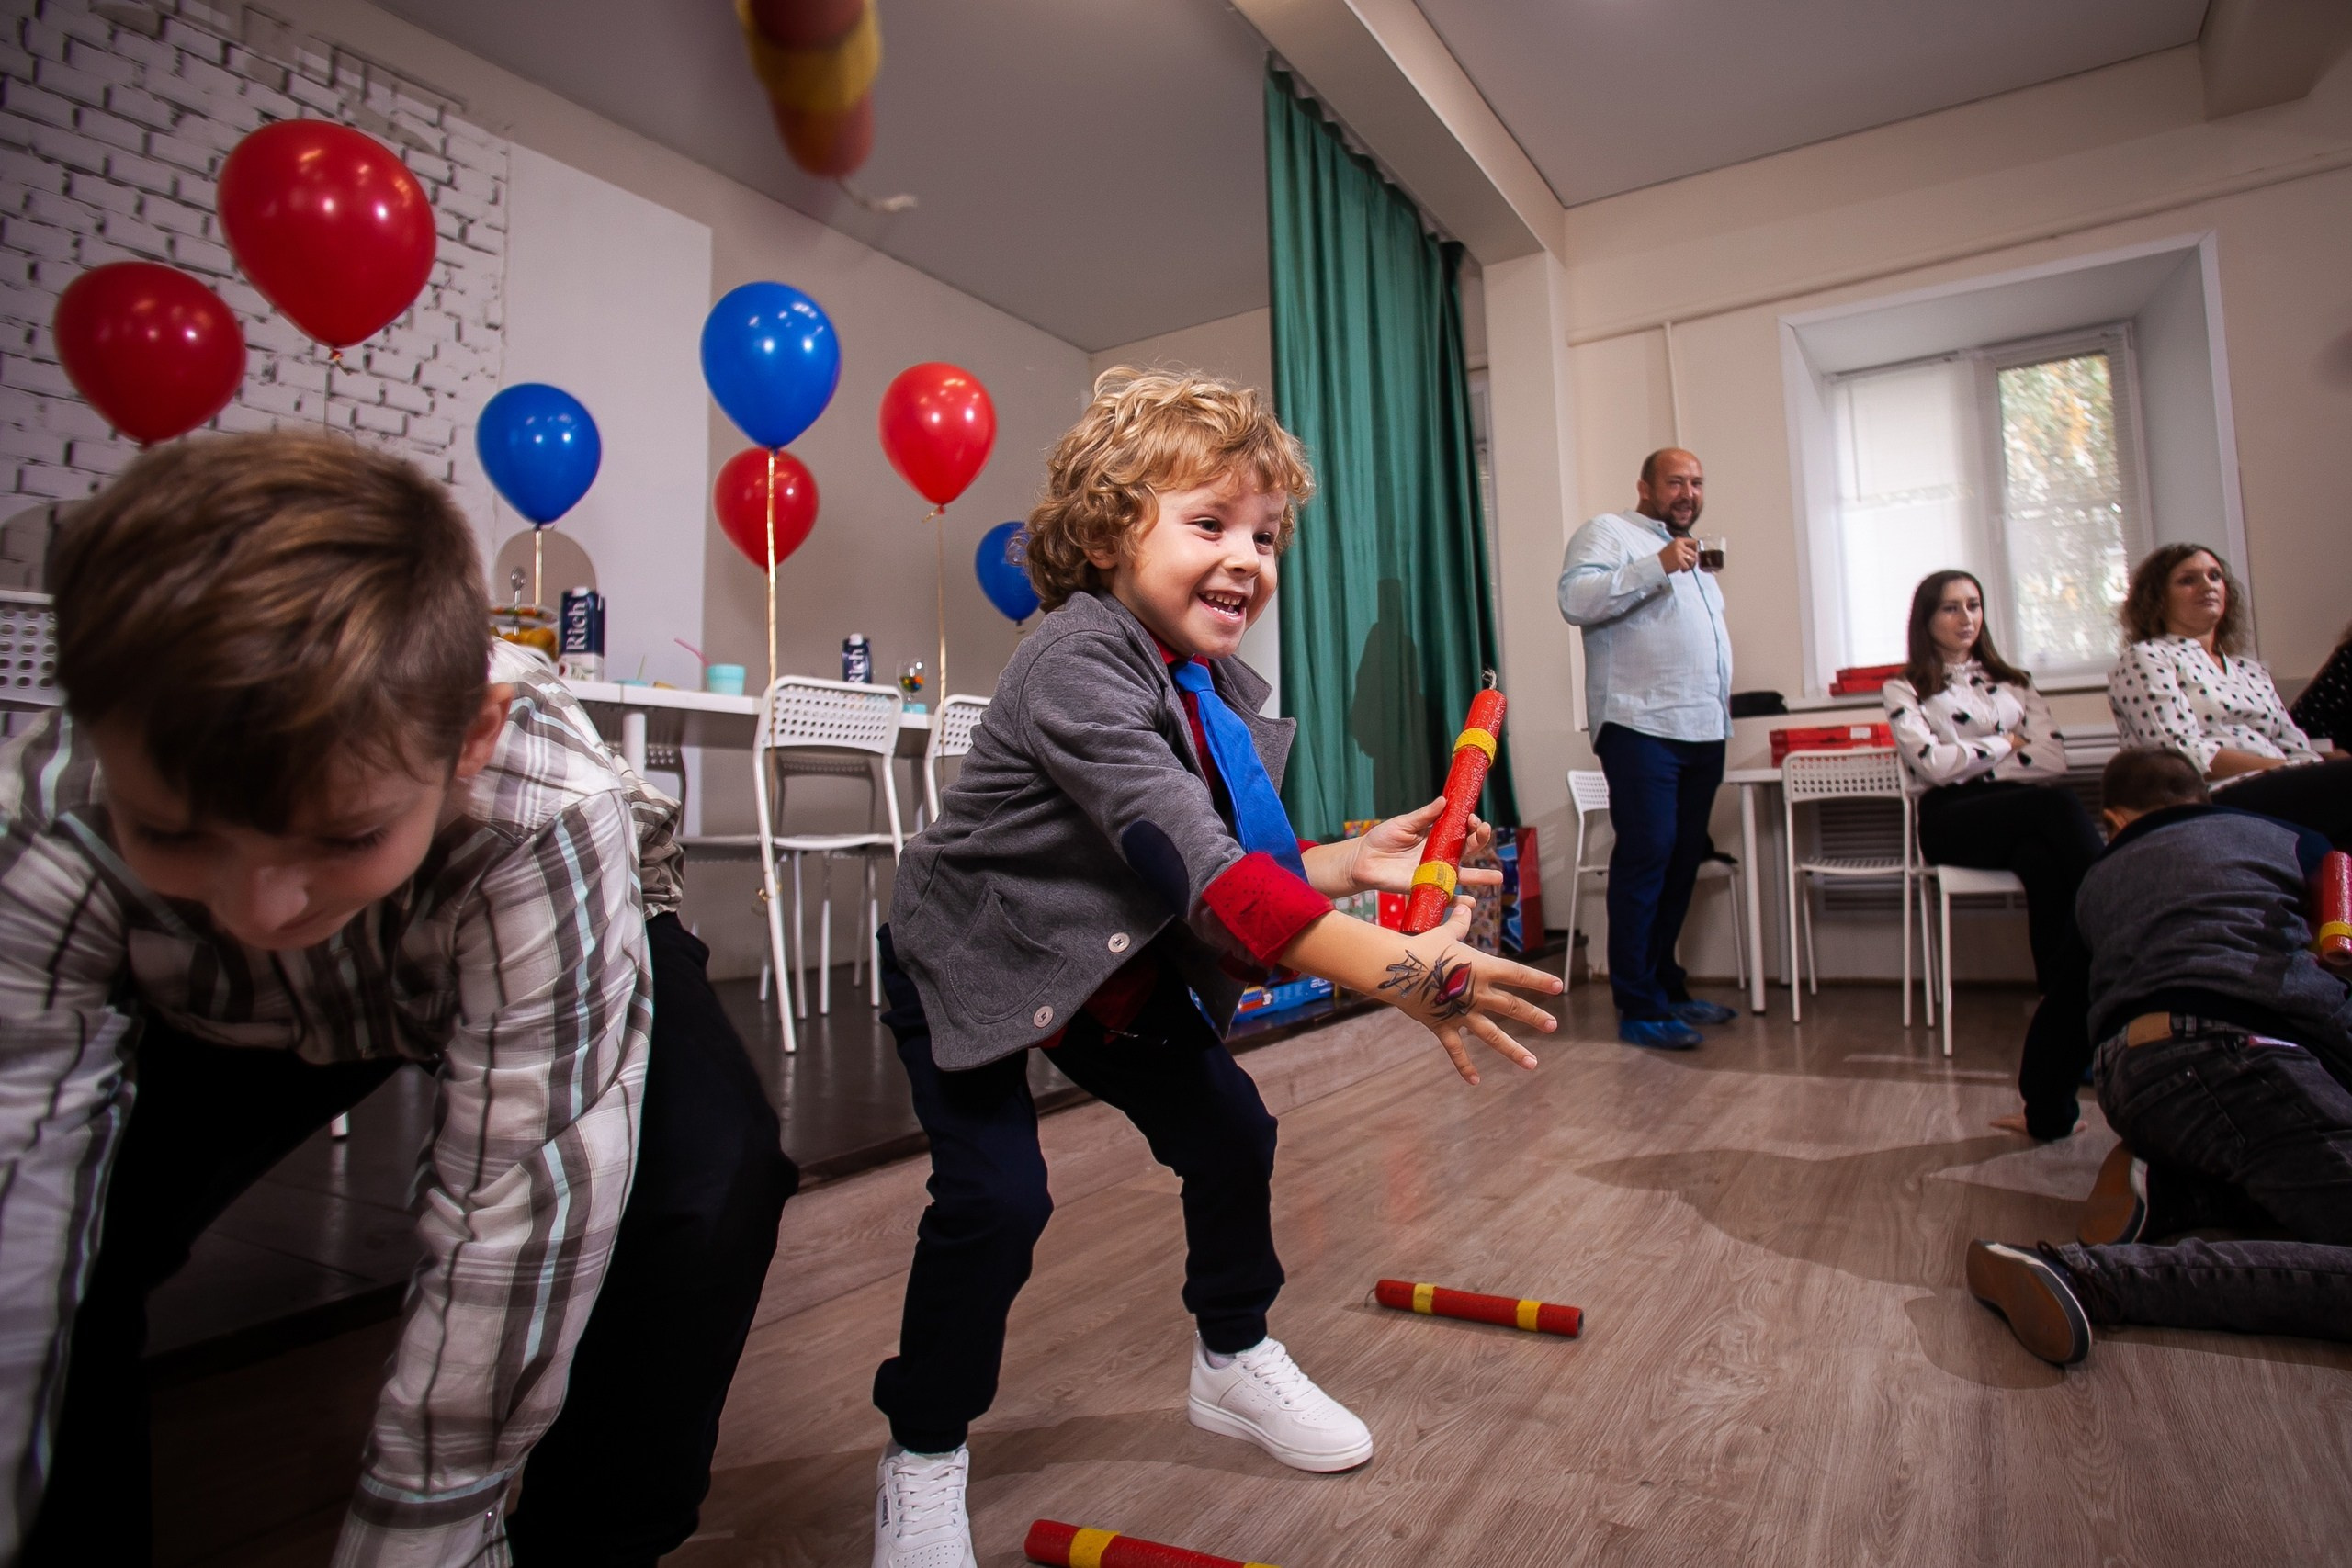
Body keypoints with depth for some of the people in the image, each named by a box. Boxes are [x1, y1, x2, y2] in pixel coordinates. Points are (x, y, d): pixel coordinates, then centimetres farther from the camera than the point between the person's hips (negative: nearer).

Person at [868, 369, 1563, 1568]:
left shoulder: (1222, 691, -5)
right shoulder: (1077, 662, -32)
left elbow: (1244, 870, -1)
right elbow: (1196, 866, -43)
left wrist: (1348, 864, -20)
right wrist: (1392, 971, -49)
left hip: (1118, 971, 8)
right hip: (969, 963, -7)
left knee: (1228, 1131, 6)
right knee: (997, 1197, -16)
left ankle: (1234, 1359, 32)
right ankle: (923, 1452, 12)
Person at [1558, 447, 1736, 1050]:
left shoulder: (1694, 553, 27)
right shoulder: (1609, 532, 1)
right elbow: (1576, 600, -18)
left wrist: (1720, 709, 23)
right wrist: (1657, 567, -22)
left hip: (1704, 730, 9)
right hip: (1642, 728, -8)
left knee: (1683, 862, 10)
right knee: (1645, 857, -11)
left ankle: (1666, 985, 21)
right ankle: (1639, 1008, -8)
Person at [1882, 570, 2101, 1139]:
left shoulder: (2012, 682, 28)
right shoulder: (1903, 690, 17)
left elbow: (2054, 761, 9)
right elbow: (1934, 764, -3)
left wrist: (1970, 759, 0)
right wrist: (2007, 742, 8)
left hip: (2026, 815, 3)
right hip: (1953, 821, -3)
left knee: (2044, 863, -36)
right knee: (2057, 808, -35)